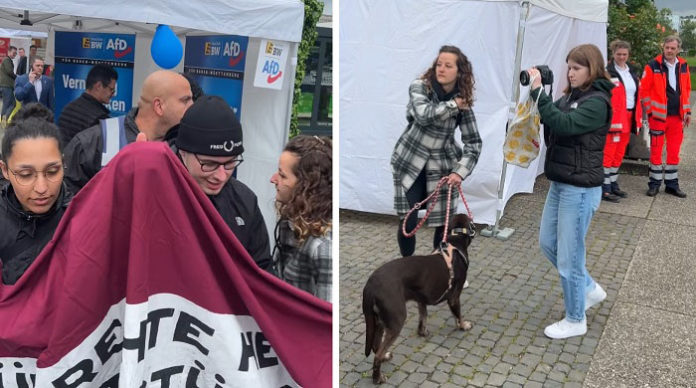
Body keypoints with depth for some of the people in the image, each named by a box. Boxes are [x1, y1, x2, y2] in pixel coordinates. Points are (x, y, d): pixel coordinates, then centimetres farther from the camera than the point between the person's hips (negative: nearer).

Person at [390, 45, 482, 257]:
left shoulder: (463, 102, -3)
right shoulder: (419, 87, -8)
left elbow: (473, 143, -6)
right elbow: (423, 114, -29)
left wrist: (459, 172, -19)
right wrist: (452, 104, -19)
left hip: (442, 167, 2)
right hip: (409, 164, -2)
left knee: (444, 224, 2)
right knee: (408, 223, -5)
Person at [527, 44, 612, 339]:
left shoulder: (597, 102, -16)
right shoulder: (570, 96, 9)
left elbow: (562, 124, -30)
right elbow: (550, 126, 5)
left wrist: (538, 91, -28)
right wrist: (538, 91, -6)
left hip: (580, 189, -9)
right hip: (559, 183, 9)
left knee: (568, 256, 0)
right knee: (547, 242, 19)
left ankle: (575, 321, 19)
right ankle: (589, 288, 38)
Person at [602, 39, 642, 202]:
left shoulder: (631, 72, 15)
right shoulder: (608, 73, -9)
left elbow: (636, 96, 19)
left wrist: (637, 118, 13)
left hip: (628, 118, 8)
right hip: (613, 119, -8)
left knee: (619, 154, 14)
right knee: (608, 154, -6)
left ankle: (614, 184, 25)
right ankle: (605, 190, -1)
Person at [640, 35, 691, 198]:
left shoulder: (683, 66, 8)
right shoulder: (653, 66, -6)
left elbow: (686, 90, 15)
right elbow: (644, 90, -6)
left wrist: (687, 111, 12)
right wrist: (649, 111, -8)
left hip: (677, 116, 5)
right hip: (658, 115, -4)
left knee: (674, 151, 10)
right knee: (656, 150, 1)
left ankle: (672, 184, 19)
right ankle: (654, 183, 12)